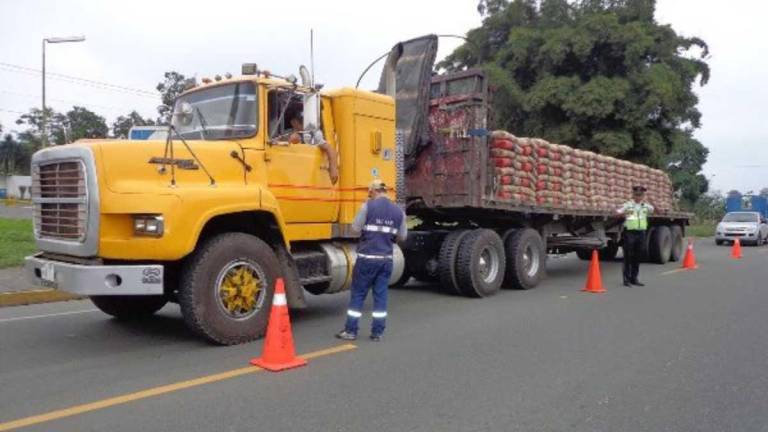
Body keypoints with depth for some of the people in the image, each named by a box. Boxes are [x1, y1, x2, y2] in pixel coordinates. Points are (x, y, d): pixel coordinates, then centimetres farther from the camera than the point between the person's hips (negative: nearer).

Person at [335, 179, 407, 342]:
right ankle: (377, 332, 12)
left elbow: (355, 228, -7)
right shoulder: (398, 211, 5)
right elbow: (402, 236, 9)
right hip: (386, 259, 4)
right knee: (381, 295, 9)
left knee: (358, 294, 5)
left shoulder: (368, 206, -7)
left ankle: (350, 331, 9)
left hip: (367, 257, -3)